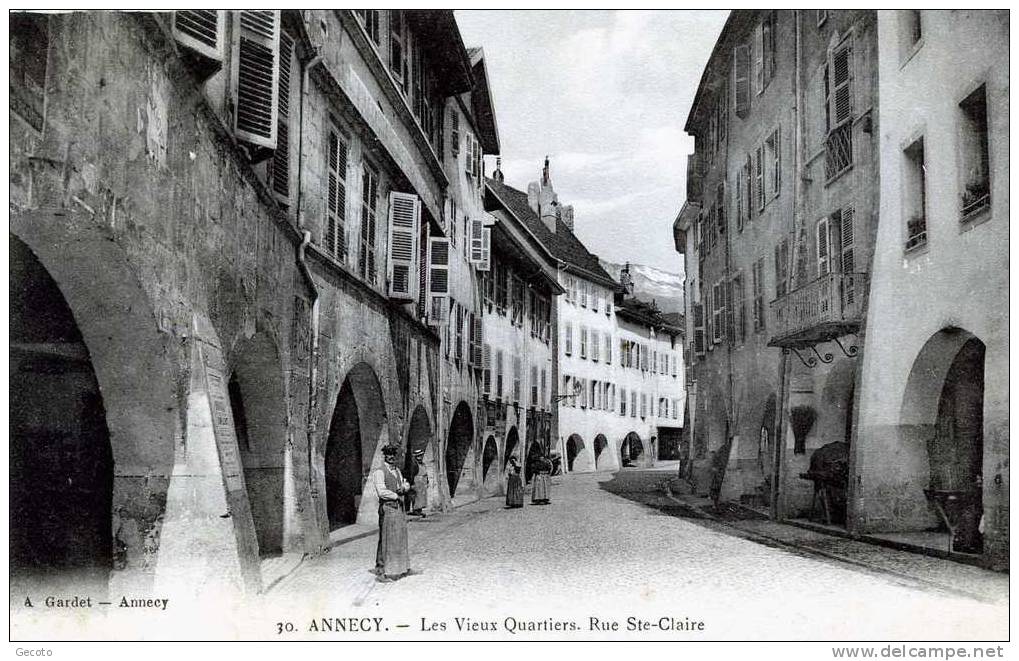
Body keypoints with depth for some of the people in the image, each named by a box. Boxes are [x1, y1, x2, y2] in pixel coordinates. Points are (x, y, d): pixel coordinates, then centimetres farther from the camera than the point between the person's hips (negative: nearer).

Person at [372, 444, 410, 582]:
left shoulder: (397, 471, 18)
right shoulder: (379, 472, -7)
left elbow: (406, 485, 18)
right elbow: (382, 492, -15)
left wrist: (404, 488, -5)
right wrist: (396, 496, -6)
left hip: (399, 508, 8)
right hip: (387, 509, -8)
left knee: (400, 539, 11)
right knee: (386, 541, -8)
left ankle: (399, 569, 19)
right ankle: (381, 572, -5)